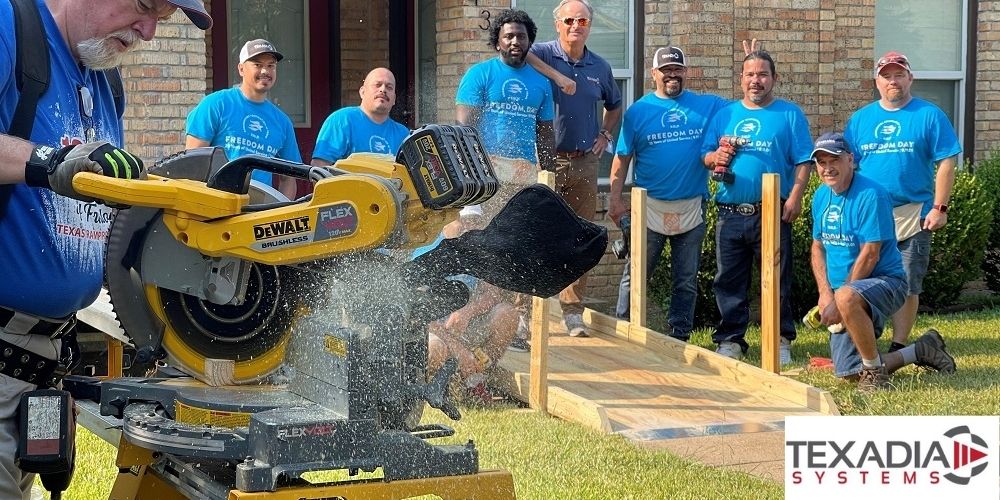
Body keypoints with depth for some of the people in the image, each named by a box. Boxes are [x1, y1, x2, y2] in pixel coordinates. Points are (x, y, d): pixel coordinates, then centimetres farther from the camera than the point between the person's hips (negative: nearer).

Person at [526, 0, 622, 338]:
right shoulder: (541, 54, -2)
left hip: (585, 163, 4)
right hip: (546, 159, -4)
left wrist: (605, 135, 16)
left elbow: (615, 105, 30)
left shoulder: (600, 68, 12)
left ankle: (573, 312, 11)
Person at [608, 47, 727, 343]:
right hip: (649, 207, -1)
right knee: (635, 277, 2)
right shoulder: (638, 111, 2)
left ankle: (680, 336, 17)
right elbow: (622, 158, 1)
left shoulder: (708, 106, 6)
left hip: (692, 208, 2)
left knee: (686, 281, 8)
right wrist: (616, 199, -6)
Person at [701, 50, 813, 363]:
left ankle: (781, 341, 7)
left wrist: (795, 197, -13)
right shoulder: (725, 115, 16)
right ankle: (730, 340, 13)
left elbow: (803, 161, -1)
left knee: (777, 281, 0)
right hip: (730, 214, 3)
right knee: (729, 281, 5)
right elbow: (705, 155, 15)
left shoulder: (790, 114, 6)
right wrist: (716, 157, -8)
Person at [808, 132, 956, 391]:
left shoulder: (870, 195, -17)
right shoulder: (821, 196, 7)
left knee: (847, 298, -42)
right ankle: (920, 351, 25)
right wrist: (825, 293, -3)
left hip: (885, 280, -8)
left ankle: (875, 370, -22)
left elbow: (870, 256, -20)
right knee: (848, 373, 5)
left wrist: (837, 301, -19)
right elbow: (818, 247, 14)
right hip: (846, 290, 8)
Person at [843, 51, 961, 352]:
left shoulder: (929, 116, 1)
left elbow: (946, 163, -3)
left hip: (913, 216, -3)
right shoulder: (860, 119, 10)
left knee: (907, 286, 0)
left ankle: (898, 349, 7)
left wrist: (939, 208, -10)